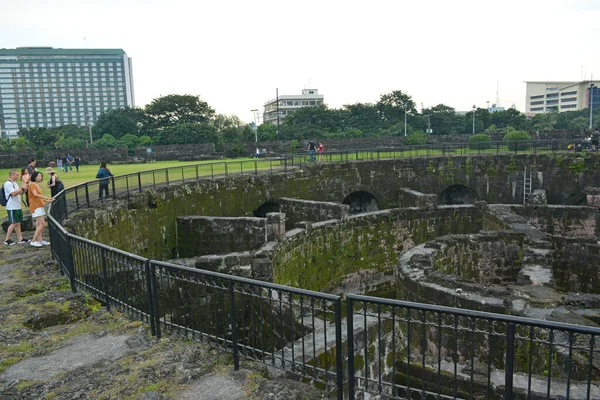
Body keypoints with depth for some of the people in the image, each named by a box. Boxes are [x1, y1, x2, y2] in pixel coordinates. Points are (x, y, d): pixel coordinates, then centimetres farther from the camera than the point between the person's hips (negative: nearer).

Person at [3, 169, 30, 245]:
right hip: (12, 207, -9)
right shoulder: (8, 183, -13)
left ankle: (20, 239, 13)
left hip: (18, 206, 9)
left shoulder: (15, 183, 16)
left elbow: (18, 193, 22)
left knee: (18, 223, 10)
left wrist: (23, 189, 5)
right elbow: (13, 193, -23)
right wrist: (22, 188, -16)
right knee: (14, 223, -6)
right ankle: (7, 239, 4)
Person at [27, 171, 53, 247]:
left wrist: (47, 200, 5)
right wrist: (47, 198, -30)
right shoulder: (32, 184, -11)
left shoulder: (37, 185, 15)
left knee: (39, 224, 11)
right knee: (43, 224, -11)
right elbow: (35, 194, -27)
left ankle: (40, 241, 15)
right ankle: (33, 241, -5)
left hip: (39, 207, 9)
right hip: (36, 207, -9)